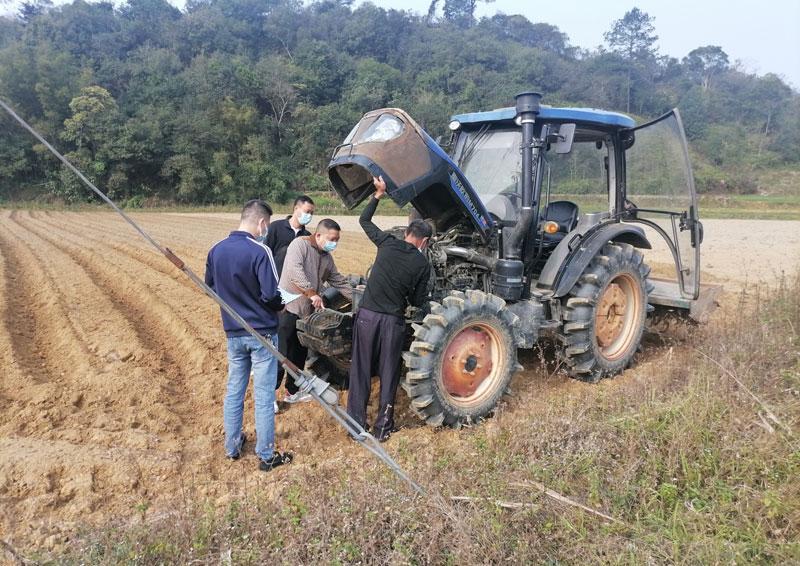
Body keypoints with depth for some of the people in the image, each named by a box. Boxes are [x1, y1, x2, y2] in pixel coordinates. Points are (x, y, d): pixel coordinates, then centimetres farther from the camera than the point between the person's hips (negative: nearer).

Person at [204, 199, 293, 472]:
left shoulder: (216, 250, -1)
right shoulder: (259, 251, -20)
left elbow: (210, 287, 10)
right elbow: (271, 295, -23)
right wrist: (280, 306, -2)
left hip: (233, 333, 6)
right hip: (262, 333, -5)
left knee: (234, 390, 18)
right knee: (264, 396, 5)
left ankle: (232, 446, 32)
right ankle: (266, 456, 16)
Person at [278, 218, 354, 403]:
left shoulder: (327, 257, 14)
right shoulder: (300, 244, -11)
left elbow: (339, 281, 18)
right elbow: (295, 270, -27)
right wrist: (311, 292, -32)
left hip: (308, 311, 8)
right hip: (289, 307, -8)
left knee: (300, 354, 16)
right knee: (281, 354, -4)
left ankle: (292, 391, 29)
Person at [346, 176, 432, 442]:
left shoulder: (387, 243, 1)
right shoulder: (422, 264, -2)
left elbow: (364, 220, 14)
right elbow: (418, 301, 3)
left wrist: (379, 193, 18)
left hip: (367, 315, 1)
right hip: (393, 320, -1)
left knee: (360, 370, 11)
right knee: (389, 374, 12)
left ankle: (356, 423, 17)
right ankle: (383, 427, 19)